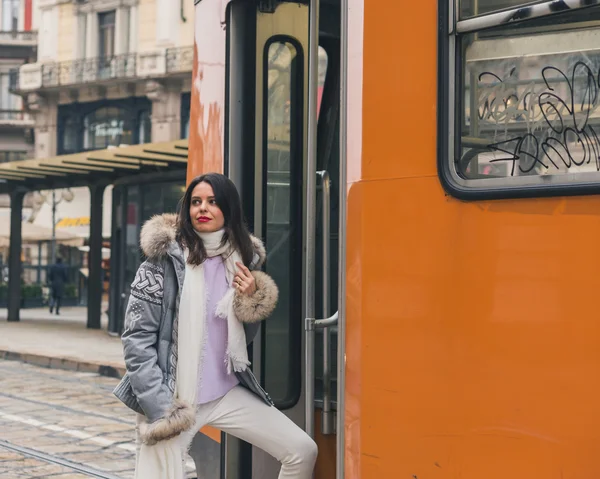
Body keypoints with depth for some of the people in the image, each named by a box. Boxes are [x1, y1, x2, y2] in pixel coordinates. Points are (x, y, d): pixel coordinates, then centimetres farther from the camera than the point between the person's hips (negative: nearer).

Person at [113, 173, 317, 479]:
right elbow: (136, 338, -11)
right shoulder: (163, 260, -9)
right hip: (170, 399, -4)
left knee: (302, 451, -1)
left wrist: (252, 300, -7)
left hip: (227, 394, 4)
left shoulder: (243, 259, 6)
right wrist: (161, 410, -17)